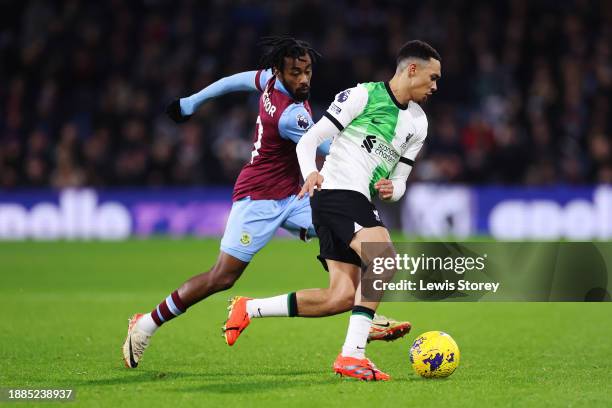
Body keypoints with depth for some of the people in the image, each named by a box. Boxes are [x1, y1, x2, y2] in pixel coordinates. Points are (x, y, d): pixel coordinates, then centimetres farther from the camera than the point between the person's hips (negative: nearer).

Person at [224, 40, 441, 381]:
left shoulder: (418, 123, 19)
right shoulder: (364, 95, -3)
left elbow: (400, 179, 23)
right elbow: (309, 140, -4)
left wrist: (392, 189, -1)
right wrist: (311, 172, -23)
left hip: (362, 203, 9)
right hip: (337, 191, -9)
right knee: (385, 260, -28)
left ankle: (248, 309, 17)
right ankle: (352, 354, -28)